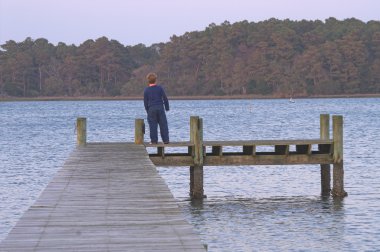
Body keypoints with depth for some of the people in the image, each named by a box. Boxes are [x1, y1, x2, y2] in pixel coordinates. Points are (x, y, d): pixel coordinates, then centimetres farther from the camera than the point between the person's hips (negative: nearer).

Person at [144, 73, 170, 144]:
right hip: (160, 108, 1)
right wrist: (167, 107, 13)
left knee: (153, 125, 2)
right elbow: (165, 98, 3)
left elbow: (145, 102, 5)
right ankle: (166, 140, 3)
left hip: (151, 109, 0)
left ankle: (154, 140, 1)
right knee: (163, 125, 4)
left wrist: (147, 110, 16)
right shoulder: (160, 88, 0)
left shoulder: (146, 90, 0)